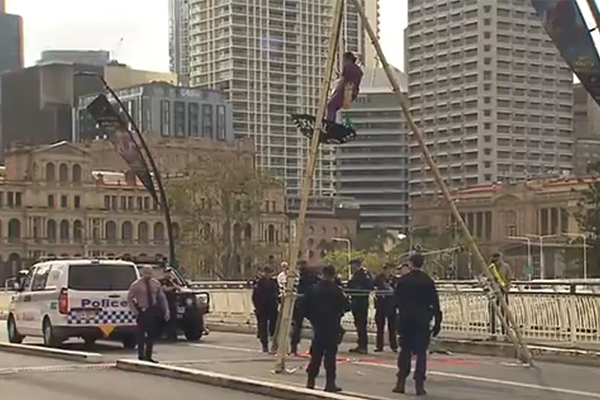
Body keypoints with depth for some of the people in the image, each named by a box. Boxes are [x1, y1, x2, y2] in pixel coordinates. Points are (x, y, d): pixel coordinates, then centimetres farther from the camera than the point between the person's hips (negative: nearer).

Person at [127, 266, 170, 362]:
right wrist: (136, 311, -10)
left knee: (152, 335, 7)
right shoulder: (136, 285, -7)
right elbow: (129, 298, -3)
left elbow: (162, 297, 11)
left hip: (152, 311, 4)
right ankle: (141, 355, 4)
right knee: (141, 334, -4)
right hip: (142, 312, -4)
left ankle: (148, 356, 17)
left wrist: (166, 311, 4)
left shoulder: (156, 283, 5)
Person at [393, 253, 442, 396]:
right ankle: (419, 384, -3)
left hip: (406, 319, 1)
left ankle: (401, 382, 7)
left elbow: (397, 300, -1)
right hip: (422, 320, -1)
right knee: (421, 352, 2)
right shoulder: (428, 281, -3)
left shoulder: (403, 280, -4)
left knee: (405, 351, 10)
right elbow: (435, 302, -4)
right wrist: (437, 321, 0)